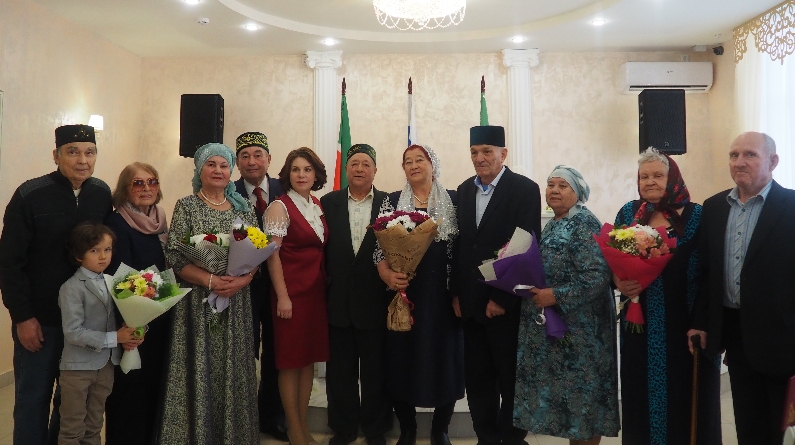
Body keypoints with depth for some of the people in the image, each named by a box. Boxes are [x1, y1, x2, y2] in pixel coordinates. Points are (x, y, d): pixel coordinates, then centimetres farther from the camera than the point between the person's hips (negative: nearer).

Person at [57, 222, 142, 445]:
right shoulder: (72, 288, -16)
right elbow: (73, 332, -22)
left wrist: (128, 336, -13)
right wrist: (114, 338, -22)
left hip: (107, 363, 6)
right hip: (78, 366, -5)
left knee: (94, 426, 19)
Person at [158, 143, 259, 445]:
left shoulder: (244, 209, 9)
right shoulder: (186, 206, 0)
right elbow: (174, 256, -7)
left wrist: (241, 281, -14)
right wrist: (210, 281, -19)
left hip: (235, 302, 3)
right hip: (197, 301, -3)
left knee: (232, 370, 8)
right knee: (198, 370, 1)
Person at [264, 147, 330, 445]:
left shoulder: (318, 205, 10)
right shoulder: (280, 207, -9)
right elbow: (272, 255, -13)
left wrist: (326, 286, 8)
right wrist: (282, 296, -17)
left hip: (316, 289, 6)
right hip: (291, 289, -6)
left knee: (310, 357, 12)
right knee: (291, 360, 3)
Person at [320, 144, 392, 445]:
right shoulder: (329, 202, 4)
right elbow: (322, 246, 1)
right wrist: (327, 283, -5)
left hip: (375, 301, -1)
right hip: (338, 301, 1)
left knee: (375, 371, 11)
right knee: (340, 370, 13)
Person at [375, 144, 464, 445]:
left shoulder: (453, 200, 4)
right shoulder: (392, 202, 5)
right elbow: (381, 247, 2)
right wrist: (387, 274, -17)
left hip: (442, 294, 0)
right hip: (405, 293, 1)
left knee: (445, 359, 6)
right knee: (402, 359, 4)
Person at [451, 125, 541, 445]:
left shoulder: (524, 189, -7)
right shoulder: (464, 190, 11)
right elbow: (459, 243, 12)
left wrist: (502, 298, -16)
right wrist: (456, 293, 7)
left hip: (506, 302, -5)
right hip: (471, 302, 5)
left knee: (511, 378, 8)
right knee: (477, 378, 11)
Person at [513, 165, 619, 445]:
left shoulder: (585, 223, -13)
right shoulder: (552, 225, 13)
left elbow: (598, 275, -23)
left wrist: (556, 296, -23)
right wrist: (536, 290, 2)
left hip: (578, 327, -8)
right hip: (551, 325, 8)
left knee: (582, 392, 3)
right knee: (564, 390, 14)